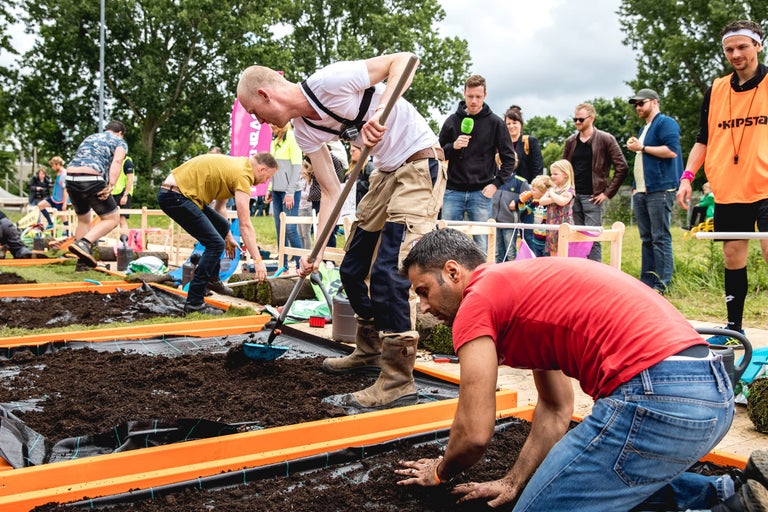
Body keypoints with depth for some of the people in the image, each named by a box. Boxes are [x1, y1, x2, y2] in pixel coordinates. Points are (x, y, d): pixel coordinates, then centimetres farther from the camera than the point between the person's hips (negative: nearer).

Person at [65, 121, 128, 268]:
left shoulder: (90, 137, 33)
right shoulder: (119, 142, 14)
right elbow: (117, 162, -6)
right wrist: (111, 185, -17)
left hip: (70, 178, 6)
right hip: (91, 180, -6)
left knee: (83, 219, 23)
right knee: (112, 219, 6)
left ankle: (82, 262, 22)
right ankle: (83, 243, -15)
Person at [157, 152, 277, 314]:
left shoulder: (235, 165, 16)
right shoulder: (242, 175, -13)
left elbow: (220, 206, 27)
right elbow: (245, 225, -16)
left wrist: (228, 236, 34)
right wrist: (258, 260, -13)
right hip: (176, 196, -11)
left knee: (222, 226, 22)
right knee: (215, 244, -13)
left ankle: (212, 279, 30)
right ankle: (194, 302, -11)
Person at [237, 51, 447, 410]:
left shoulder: (329, 82, -20)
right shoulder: (305, 132, 3)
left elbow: (404, 59, -18)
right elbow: (331, 192, 5)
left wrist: (380, 112, -30)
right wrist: (317, 249, -2)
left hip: (420, 162, -9)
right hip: (387, 170, 9)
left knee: (389, 271, -16)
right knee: (352, 269, 13)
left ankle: (398, 383, -9)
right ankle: (369, 352, 32)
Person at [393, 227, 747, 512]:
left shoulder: (477, 299, -3)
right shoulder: (525, 283, 25)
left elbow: (475, 433, -2)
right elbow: (556, 410, 28)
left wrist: (440, 472, 19)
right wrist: (513, 483, 28)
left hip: (656, 395, -11)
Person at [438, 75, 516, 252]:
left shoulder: (495, 123, 2)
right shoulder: (452, 120, 7)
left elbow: (509, 158, 5)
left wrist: (496, 184, -6)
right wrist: (453, 147, -10)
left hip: (481, 193, -1)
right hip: (453, 191, 2)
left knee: (481, 245, 2)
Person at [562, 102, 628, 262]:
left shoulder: (605, 139, -1)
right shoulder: (570, 141, 13)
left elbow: (621, 167, -4)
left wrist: (608, 192, -8)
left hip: (592, 197, -5)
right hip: (573, 196, 5)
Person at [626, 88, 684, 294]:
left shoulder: (665, 123, -4)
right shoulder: (644, 129, 25)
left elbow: (672, 151, -18)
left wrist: (642, 147, -12)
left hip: (660, 190, -9)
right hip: (641, 192, 9)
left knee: (660, 238, -9)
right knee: (646, 239, 9)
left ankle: (661, 285, -8)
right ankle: (646, 282, 12)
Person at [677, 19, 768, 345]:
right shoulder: (715, 90, 10)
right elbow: (703, 140, 15)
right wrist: (687, 176, 4)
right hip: (727, 192, 4)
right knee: (733, 256, 9)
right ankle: (734, 326, 21)